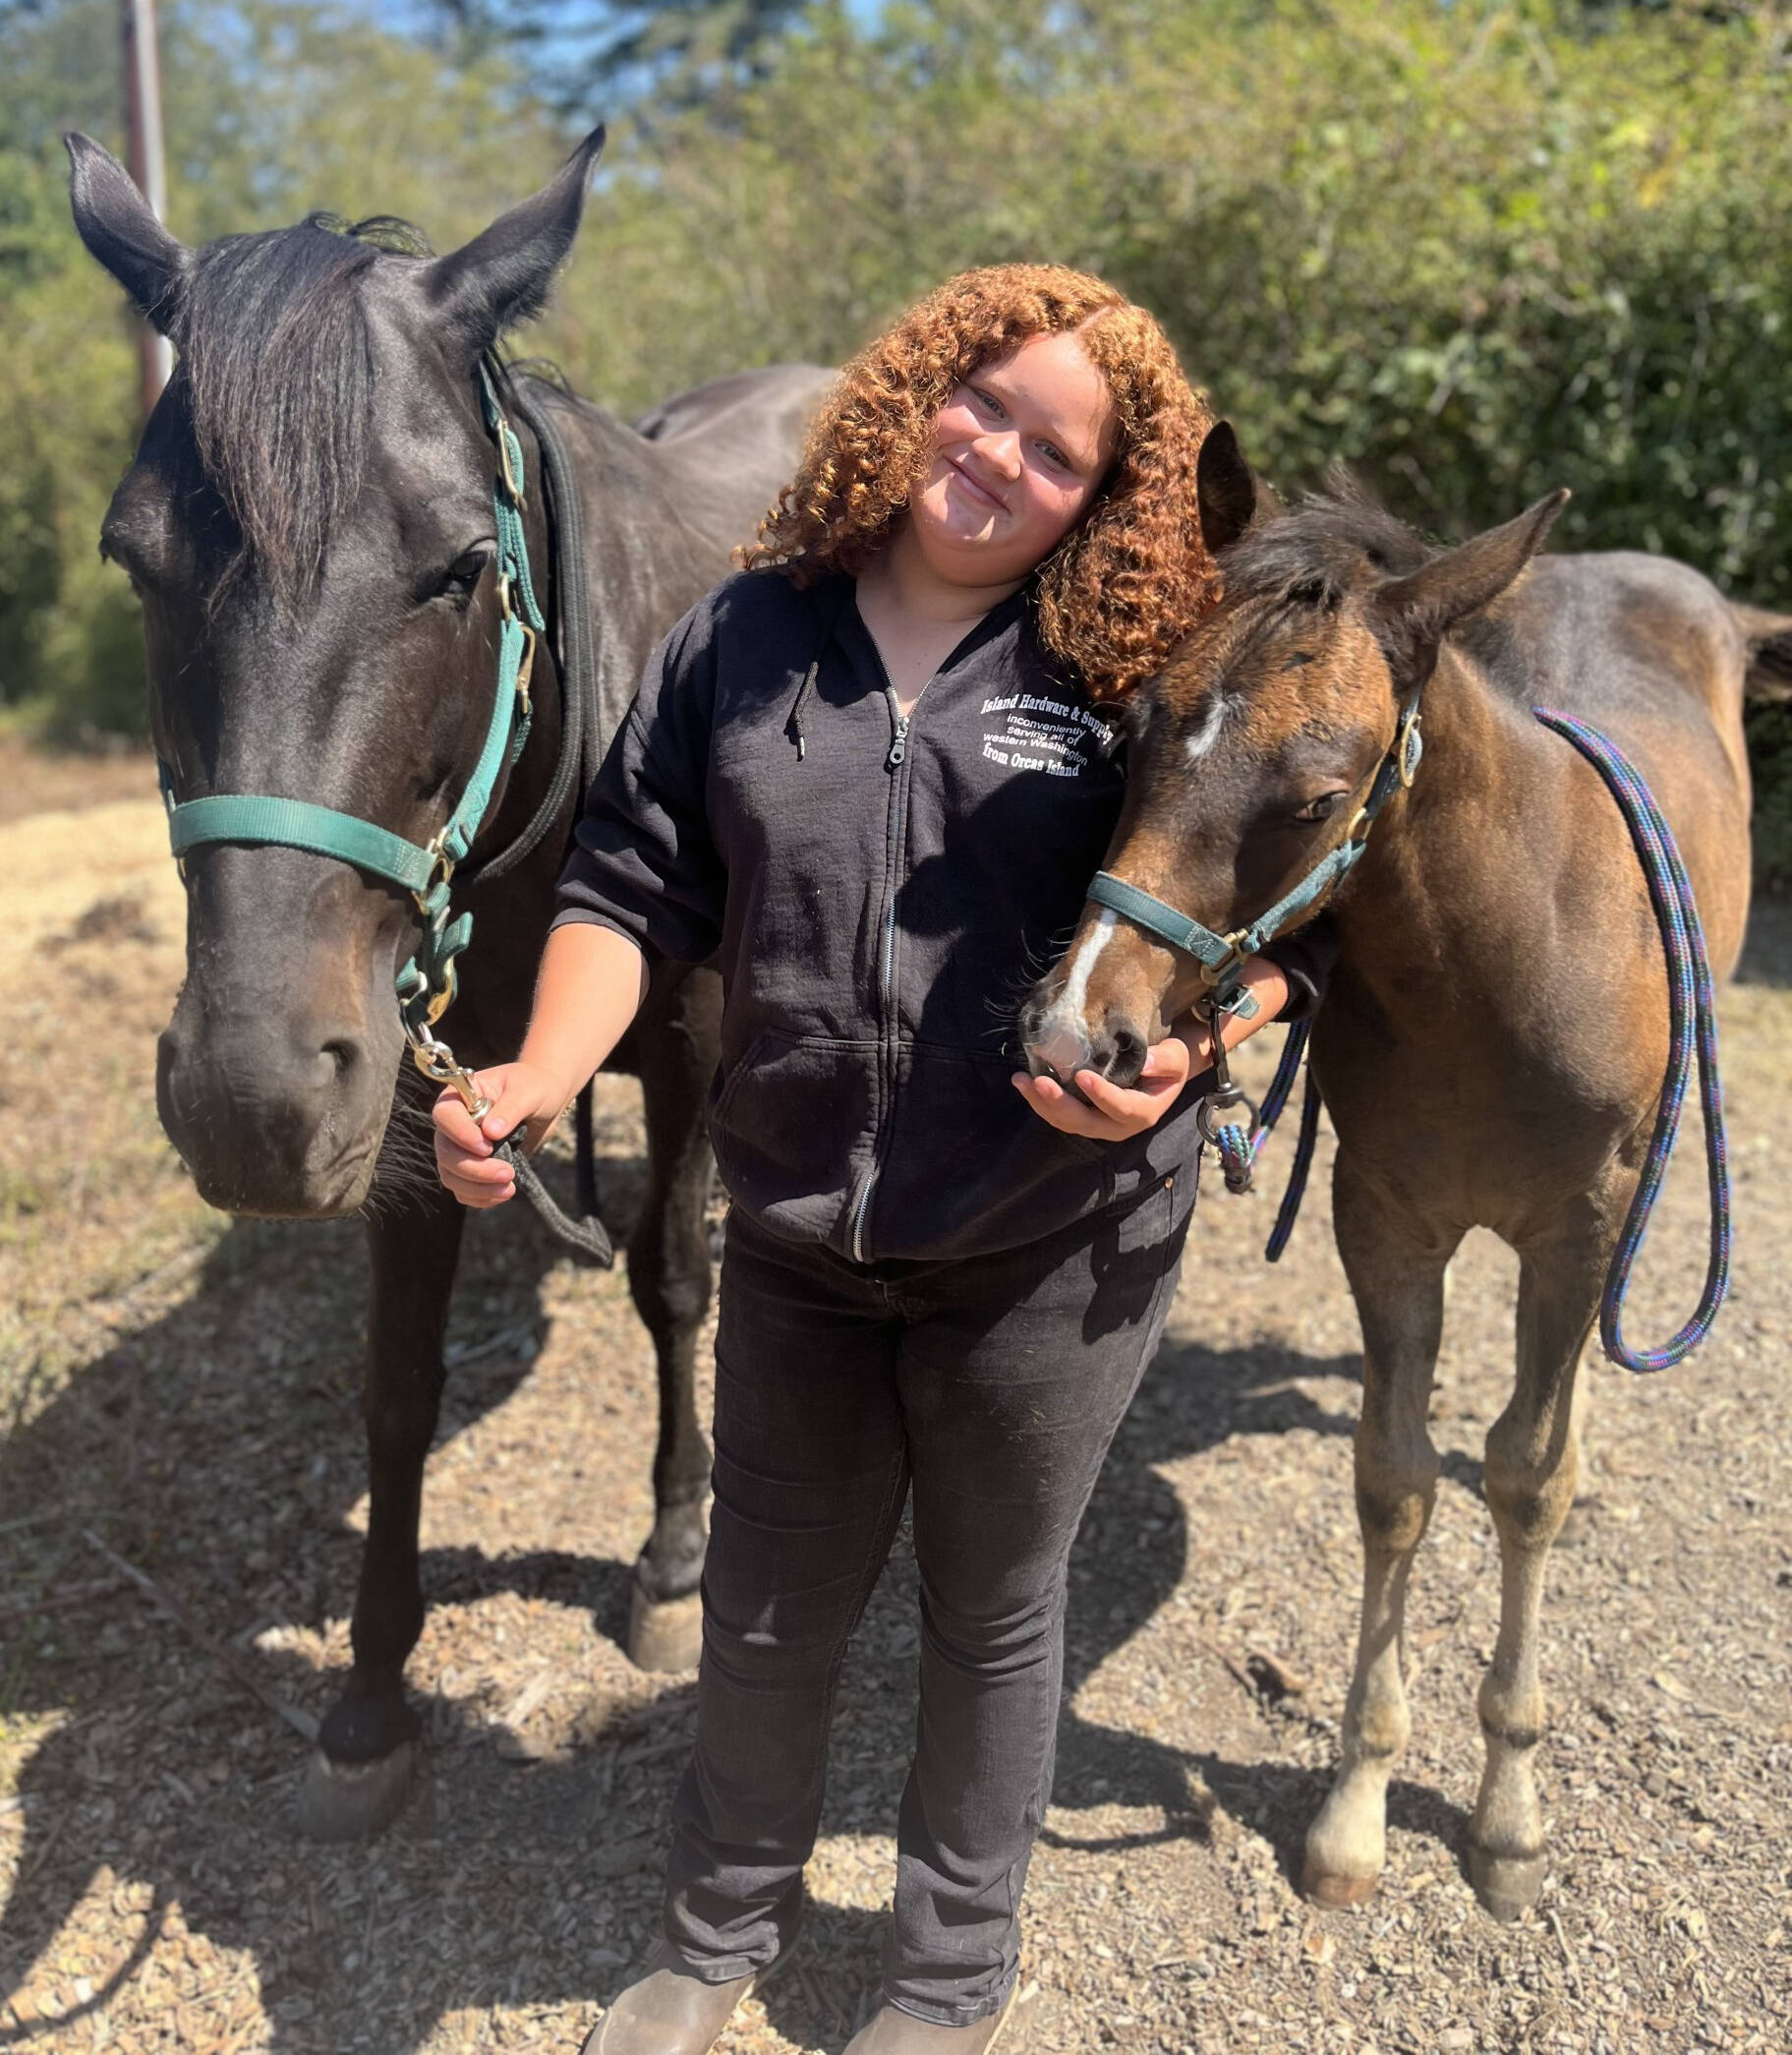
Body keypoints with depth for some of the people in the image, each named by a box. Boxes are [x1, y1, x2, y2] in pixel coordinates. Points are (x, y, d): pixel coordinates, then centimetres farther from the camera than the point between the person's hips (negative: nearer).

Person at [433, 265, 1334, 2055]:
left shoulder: (1137, 675, -8)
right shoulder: (745, 636, -1)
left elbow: (1281, 918, -3)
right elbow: (634, 885, 0)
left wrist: (1178, 1048, -23)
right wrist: (544, 1069, -16)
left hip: (1053, 1252, -2)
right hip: (796, 1241, 2)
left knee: (990, 1613, 19)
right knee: (766, 1612, 19)